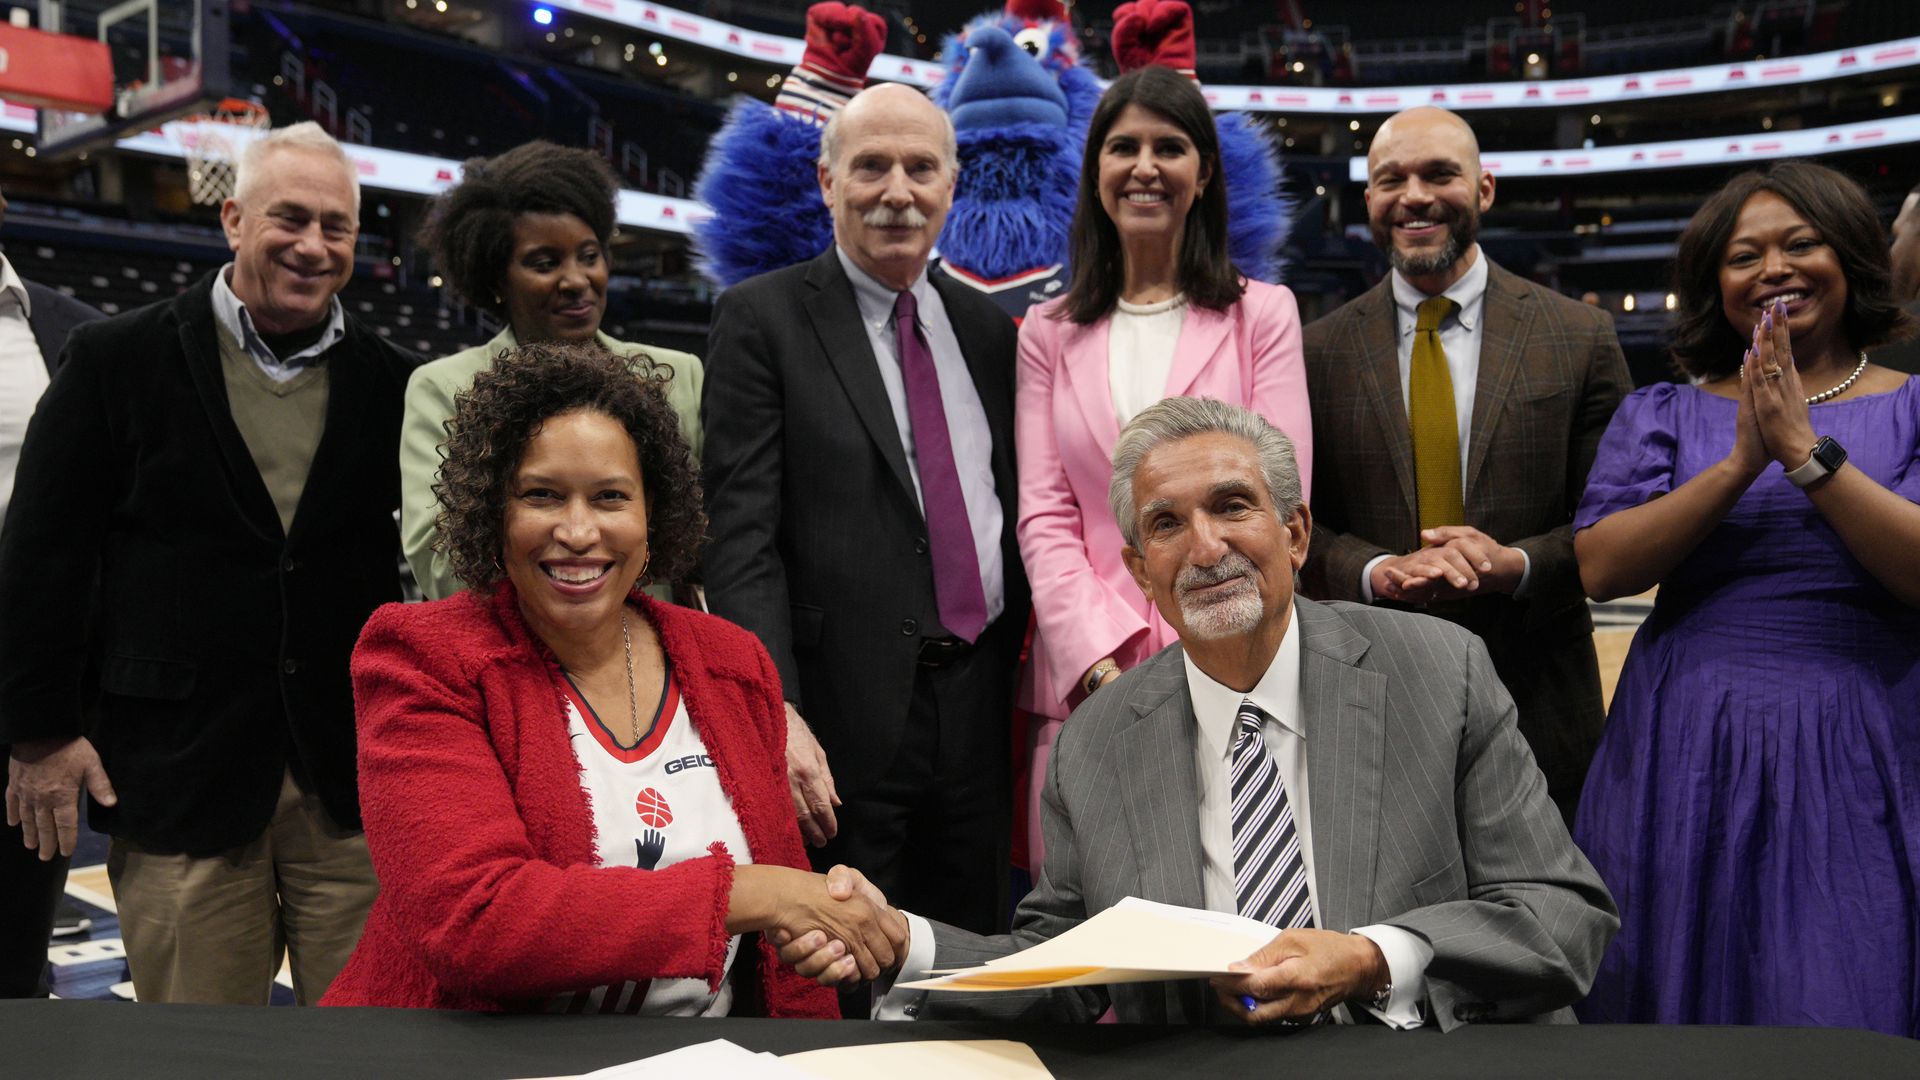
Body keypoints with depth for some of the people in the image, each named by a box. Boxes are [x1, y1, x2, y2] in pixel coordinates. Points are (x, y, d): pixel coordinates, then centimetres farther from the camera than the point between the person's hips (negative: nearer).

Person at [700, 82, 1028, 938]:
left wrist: (1015, 675, 9)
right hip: (843, 724, -5)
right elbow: (740, 536, -10)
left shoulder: (987, 331, 13)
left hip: (977, 714, 5)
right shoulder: (762, 319, -3)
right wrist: (774, 715, -19)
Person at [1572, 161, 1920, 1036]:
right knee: (1678, 1014, 6)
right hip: (1686, 757, 1)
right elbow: (1600, 566, -7)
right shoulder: (1662, 415, 7)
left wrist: (1807, 452, -16)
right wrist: (1740, 464, -14)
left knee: (1844, 1027, 1)